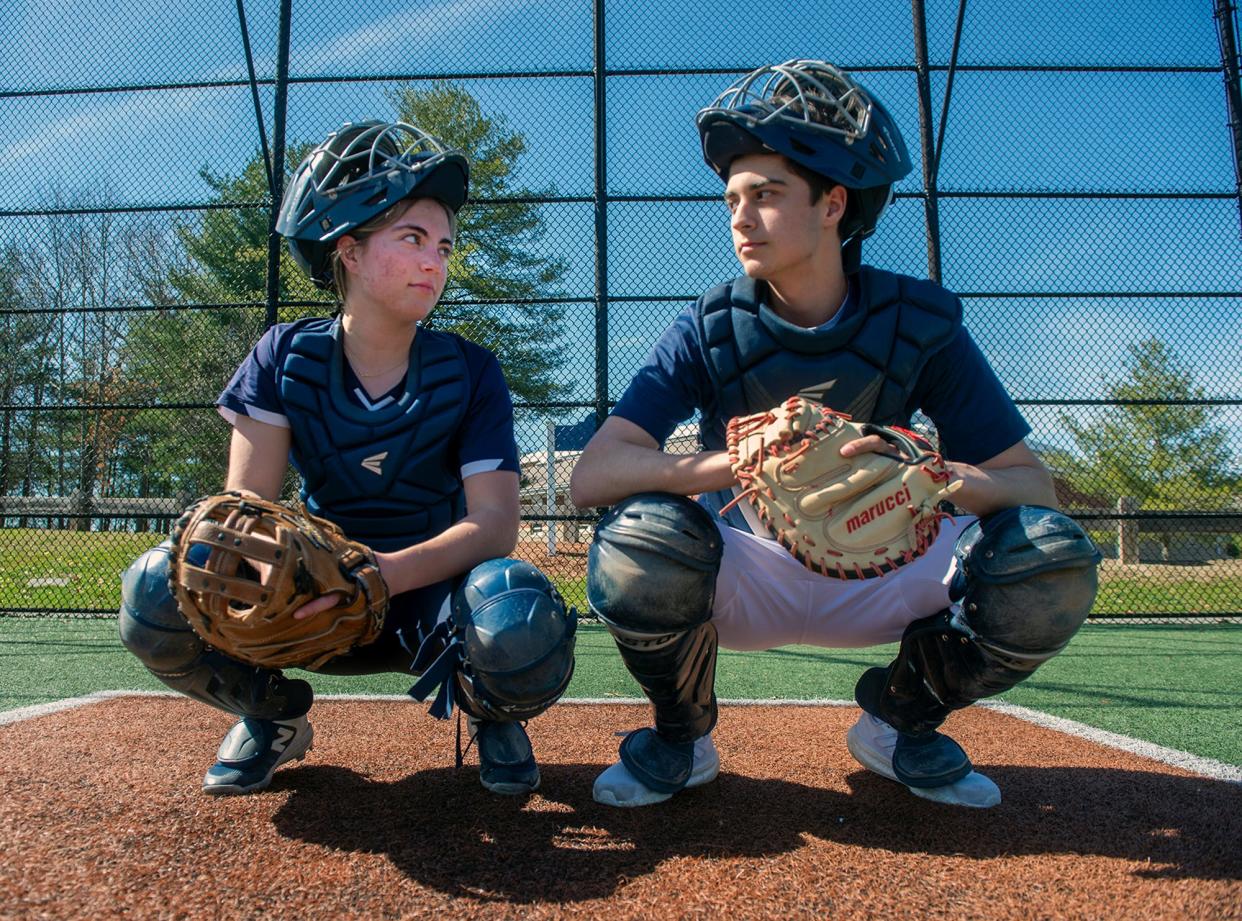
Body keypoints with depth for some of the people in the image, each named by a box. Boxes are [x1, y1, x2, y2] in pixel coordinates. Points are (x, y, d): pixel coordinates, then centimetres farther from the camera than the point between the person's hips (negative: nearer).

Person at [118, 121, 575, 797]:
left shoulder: (470, 373, -10)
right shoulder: (285, 356, -5)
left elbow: (494, 521, -19)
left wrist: (388, 573, -38)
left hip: (430, 590, -2)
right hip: (314, 600, 2)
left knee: (522, 616, -36)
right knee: (160, 588, -24)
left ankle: (493, 715, 3)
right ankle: (274, 717, 7)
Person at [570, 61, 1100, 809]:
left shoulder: (919, 324, -10)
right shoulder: (709, 333, -13)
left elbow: (1035, 484, -15)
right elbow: (591, 476, -25)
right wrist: (739, 463, -42)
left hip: (877, 574, 2)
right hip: (746, 578, -1)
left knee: (1054, 557, -22)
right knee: (637, 539, -33)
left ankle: (900, 720, 6)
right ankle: (683, 739, -2)